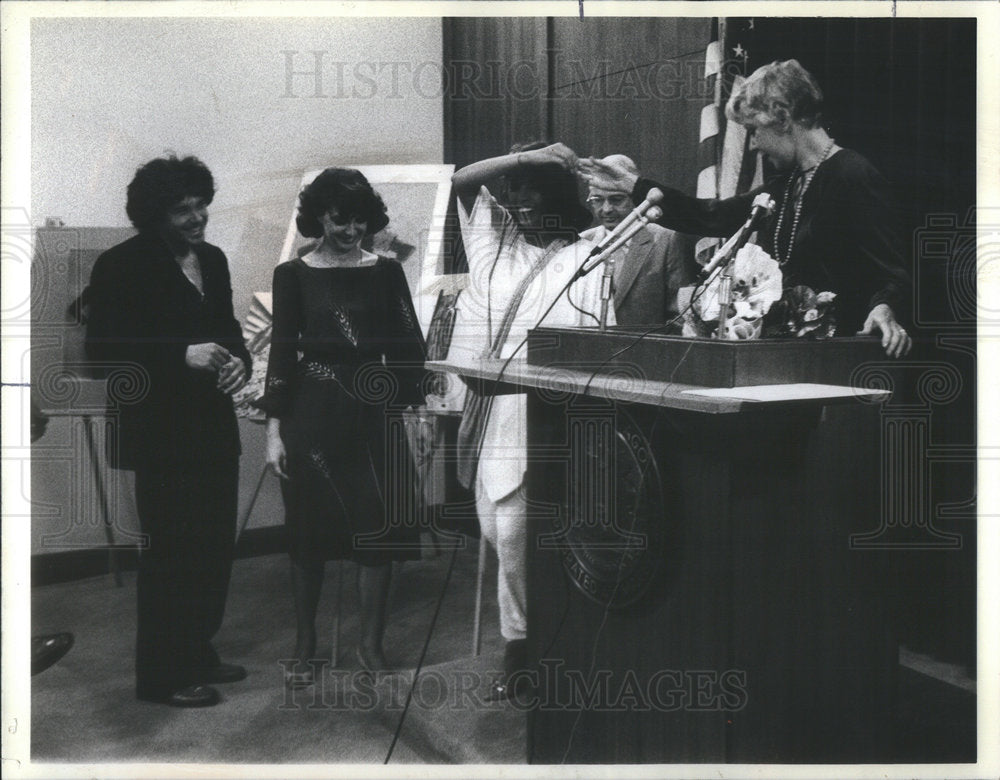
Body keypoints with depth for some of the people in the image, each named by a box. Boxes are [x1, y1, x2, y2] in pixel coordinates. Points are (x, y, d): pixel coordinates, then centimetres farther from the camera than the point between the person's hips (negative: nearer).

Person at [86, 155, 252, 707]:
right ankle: (161, 675, 11)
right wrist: (182, 356, -23)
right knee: (171, 548, -3)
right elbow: (101, 349, -13)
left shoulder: (212, 259, 11)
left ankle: (198, 652, 28)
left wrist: (239, 360, -3)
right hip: (160, 430, -7)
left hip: (213, 425, 7)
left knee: (215, 543, 11)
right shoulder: (122, 266, -10)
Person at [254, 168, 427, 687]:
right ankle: (304, 647, 19)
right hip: (313, 415, -1)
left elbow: (409, 345, 6)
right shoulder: (293, 275, 2)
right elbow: (281, 351, 1)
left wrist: (416, 407, -3)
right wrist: (274, 429, -2)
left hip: (374, 414, 1)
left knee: (378, 527, -1)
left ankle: (371, 643, 14)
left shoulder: (386, 272, 6)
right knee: (309, 533, 6)